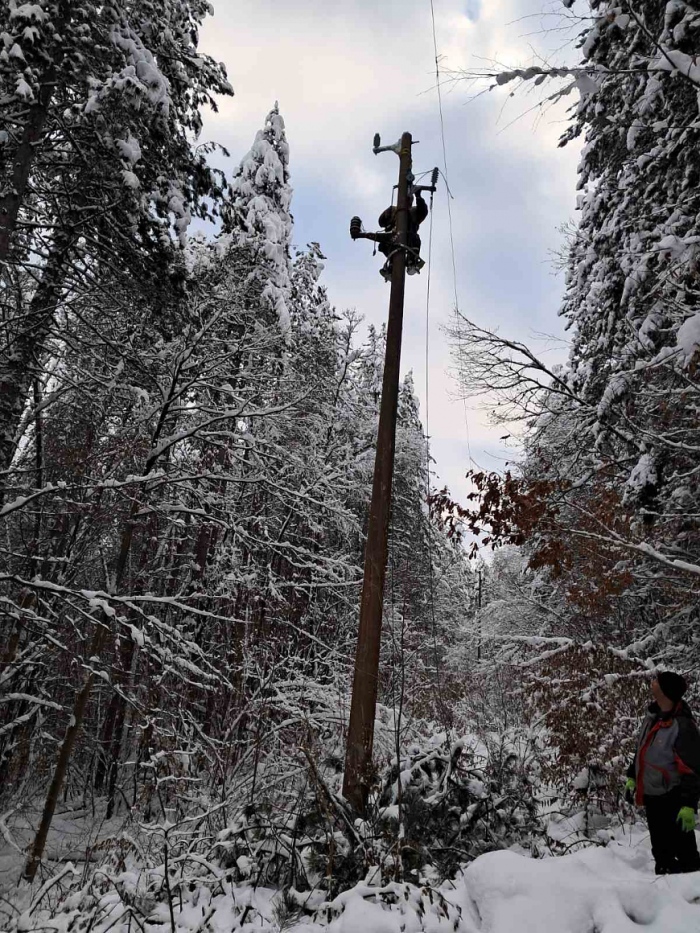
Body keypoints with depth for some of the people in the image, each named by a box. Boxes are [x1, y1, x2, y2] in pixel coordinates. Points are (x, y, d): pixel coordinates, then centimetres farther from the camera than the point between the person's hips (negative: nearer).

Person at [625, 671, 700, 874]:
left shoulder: (682, 726, -23)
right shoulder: (653, 716, 2)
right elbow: (642, 749, 15)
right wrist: (632, 777, 17)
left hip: (673, 800, -8)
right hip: (651, 797, 8)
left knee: (684, 851, 2)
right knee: (661, 850, 19)